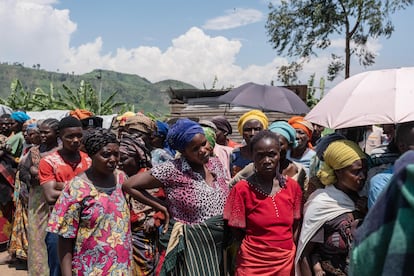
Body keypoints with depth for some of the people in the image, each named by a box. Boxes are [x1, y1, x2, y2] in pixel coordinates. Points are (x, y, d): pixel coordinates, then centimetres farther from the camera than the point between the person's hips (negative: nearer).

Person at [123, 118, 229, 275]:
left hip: (220, 244, 5)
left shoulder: (216, 163, 2)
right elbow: (129, 186, -12)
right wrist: (164, 209, -10)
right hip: (191, 247, -5)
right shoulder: (172, 170, -15)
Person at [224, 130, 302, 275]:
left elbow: (295, 228, 5)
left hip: (287, 261, 3)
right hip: (253, 263, -3)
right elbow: (237, 234, -6)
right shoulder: (242, 189, -13)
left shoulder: (293, 186, -3)